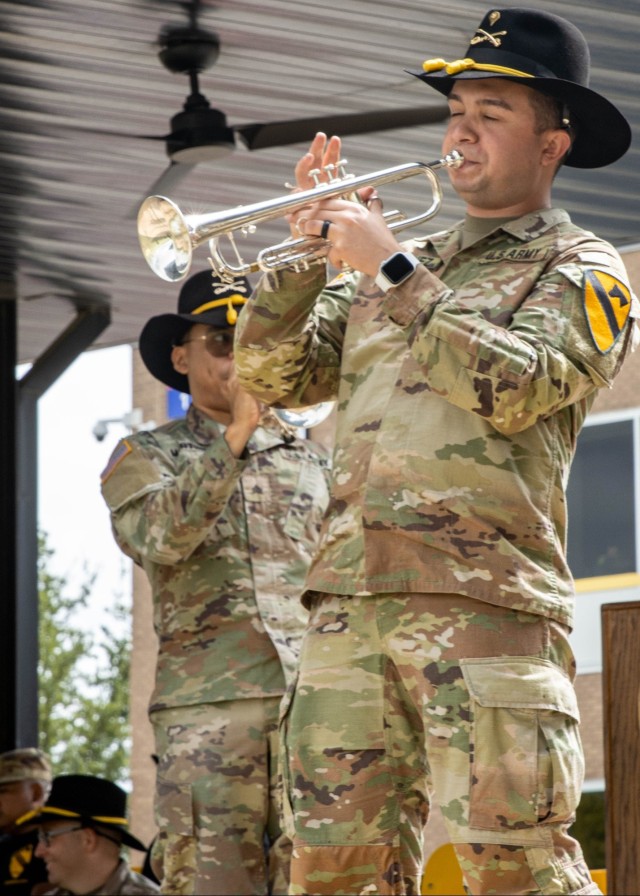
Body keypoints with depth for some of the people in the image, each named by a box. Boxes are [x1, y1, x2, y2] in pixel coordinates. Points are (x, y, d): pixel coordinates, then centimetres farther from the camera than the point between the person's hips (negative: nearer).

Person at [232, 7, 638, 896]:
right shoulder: (391, 266, 25)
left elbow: (514, 386, -11)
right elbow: (273, 373, 19)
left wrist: (393, 270, -7)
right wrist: (309, 247, 5)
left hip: (483, 599, -5)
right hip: (348, 603, 6)